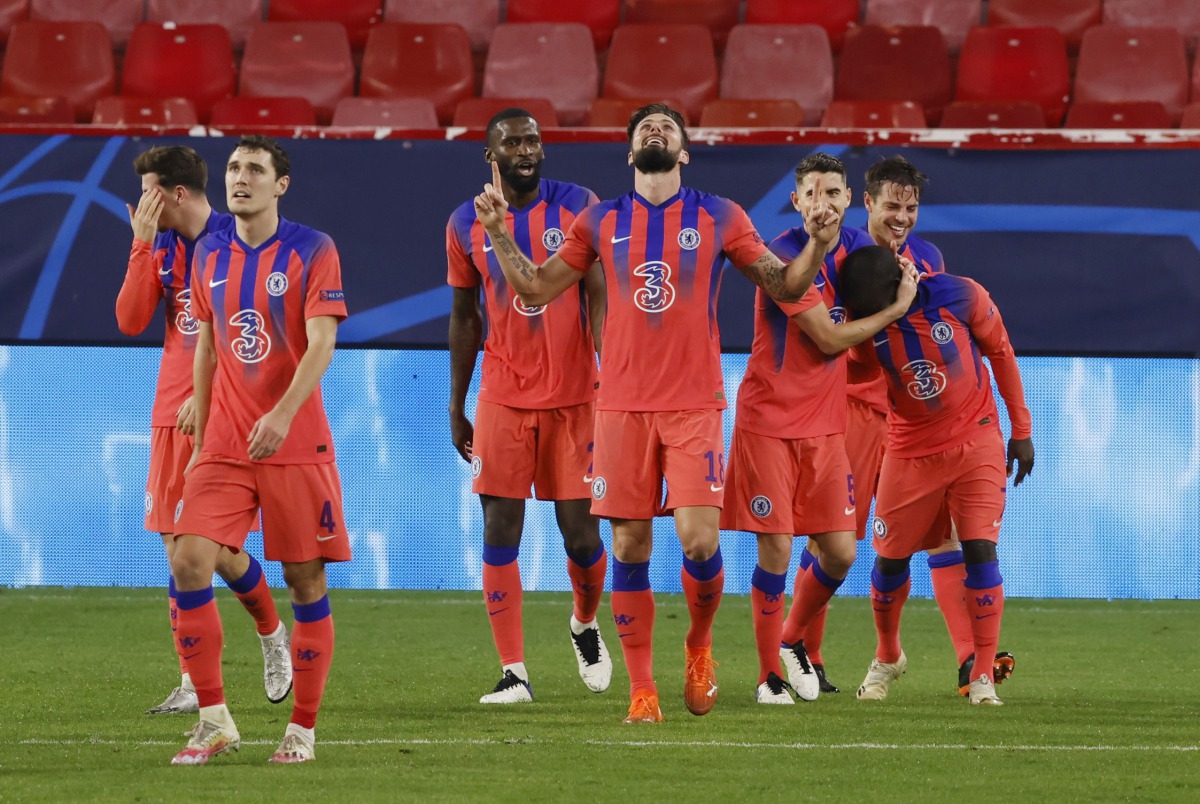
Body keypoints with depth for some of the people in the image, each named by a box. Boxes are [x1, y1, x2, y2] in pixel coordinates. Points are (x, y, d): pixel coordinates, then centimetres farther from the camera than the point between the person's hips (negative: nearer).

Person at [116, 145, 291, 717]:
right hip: (172, 413, 6)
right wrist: (142, 245, -5)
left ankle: (272, 634, 19)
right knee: (177, 546, 2)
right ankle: (193, 684, 5)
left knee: (216, 546, -9)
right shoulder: (161, 247, 12)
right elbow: (130, 321, 1)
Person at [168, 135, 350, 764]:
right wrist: (199, 437, 15)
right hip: (223, 446, 4)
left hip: (296, 445, -4)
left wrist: (283, 414, -27)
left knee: (305, 580, 0)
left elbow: (321, 344, -13)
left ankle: (302, 729, 11)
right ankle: (214, 720, -2)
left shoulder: (312, 251, -5)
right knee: (189, 562, -11)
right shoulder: (210, 254, 10)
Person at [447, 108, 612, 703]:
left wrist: (607, 372, -15)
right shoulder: (466, 224, 5)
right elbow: (464, 318, 13)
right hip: (503, 399, 1)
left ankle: (586, 623, 32)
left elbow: (599, 297, -3)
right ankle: (513, 672, -1)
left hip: (575, 396, -1)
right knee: (501, 531, -4)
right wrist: (456, 407, 13)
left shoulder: (579, 207, 0)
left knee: (580, 530, 0)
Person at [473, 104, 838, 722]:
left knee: (699, 539, -13)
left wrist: (817, 246, -8)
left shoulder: (719, 218, 6)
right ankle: (642, 690, 7)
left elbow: (784, 286, 10)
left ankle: (699, 645, 16)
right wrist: (498, 232, 3)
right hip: (623, 404, 1)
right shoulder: (601, 222, 10)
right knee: (629, 547, 0)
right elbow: (536, 289, 15)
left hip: (695, 404, -1)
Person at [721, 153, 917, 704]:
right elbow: (828, 339, -16)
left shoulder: (851, 245, 6)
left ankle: (793, 640, 29)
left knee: (841, 553, 3)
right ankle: (770, 675, 7)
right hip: (768, 422, -6)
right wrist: (896, 309, -8)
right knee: (776, 552, -6)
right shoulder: (785, 255, -15)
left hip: (824, 425, 6)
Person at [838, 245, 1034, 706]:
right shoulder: (865, 320, -14)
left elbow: (999, 352, -4)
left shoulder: (959, 297, -20)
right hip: (911, 449, 2)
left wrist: (1021, 431, 1)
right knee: (890, 558, 5)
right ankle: (887, 658, 31)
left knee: (980, 549, -13)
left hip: (975, 443, -2)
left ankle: (983, 676, -8)